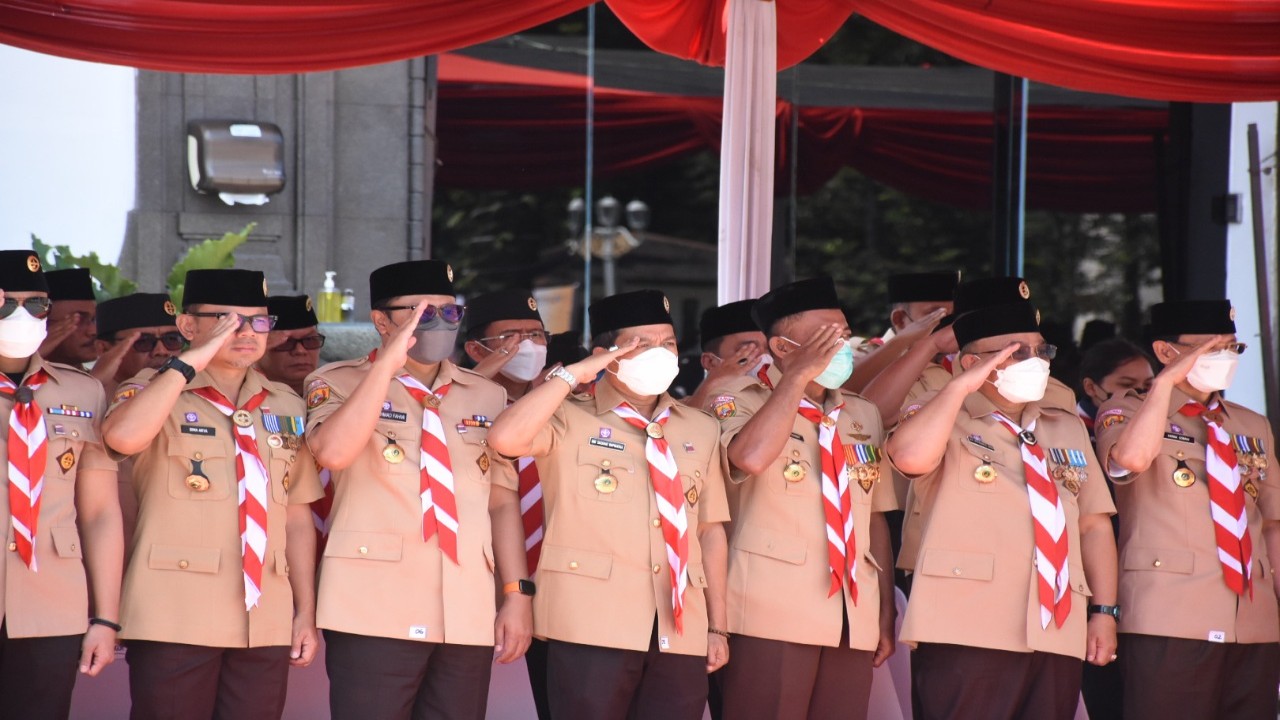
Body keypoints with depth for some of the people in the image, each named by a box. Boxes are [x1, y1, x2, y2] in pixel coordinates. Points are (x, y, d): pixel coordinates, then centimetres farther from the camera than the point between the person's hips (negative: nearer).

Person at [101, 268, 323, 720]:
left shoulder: (286, 406, 15)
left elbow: (297, 517, 16)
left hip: (266, 624, 4)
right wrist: (191, 362, -19)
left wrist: (306, 612, 11)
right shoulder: (155, 392, 1)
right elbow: (122, 437, -24)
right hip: (175, 623, -4)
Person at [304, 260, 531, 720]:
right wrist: (388, 364, -18)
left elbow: (503, 501, 14)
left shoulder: (487, 397, 15)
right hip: (375, 611, -4)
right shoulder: (339, 384, 3)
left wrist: (518, 594, 5)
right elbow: (333, 453, -18)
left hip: (468, 615, 4)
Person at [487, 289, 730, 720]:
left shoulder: (700, 431, 14)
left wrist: (717, 628, 11)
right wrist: (573, 375, -13)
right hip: (592, 627, -4)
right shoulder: (570, 419, 0)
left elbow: (711, 531, 15)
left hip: (682, 633, 4)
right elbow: (506, 439, -20)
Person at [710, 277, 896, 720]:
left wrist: (886, 613, 13)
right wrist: (799, 375, -14)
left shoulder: (864, 416, 17)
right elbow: (751, 458, -22)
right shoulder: (743, 402, 0)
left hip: (853, 619, 5)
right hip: (773, 616, -5)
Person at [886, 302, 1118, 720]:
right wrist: (962, 386, -13)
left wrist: (1104, 611, 10)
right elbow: (910, 457, -19)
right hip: (965, 635, -5)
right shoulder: (943, 419, 4)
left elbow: (1094, 524, 19)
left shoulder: (1068, 429, 20)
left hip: (1058, 635, 5)